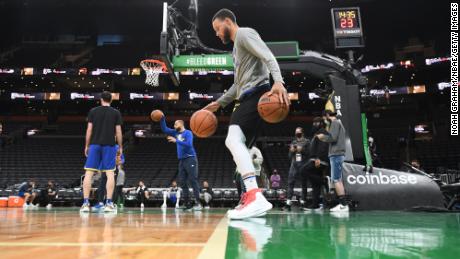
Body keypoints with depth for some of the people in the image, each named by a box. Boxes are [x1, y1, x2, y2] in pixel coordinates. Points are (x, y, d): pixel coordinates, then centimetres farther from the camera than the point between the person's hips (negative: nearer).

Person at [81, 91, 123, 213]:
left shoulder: (93, 111, 6)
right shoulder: (116, 113, 4)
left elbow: (89, 130, 3)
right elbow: (118, 131, 1)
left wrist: (87, 146, 10)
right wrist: (120, 147, 9)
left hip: (95, 145, 1)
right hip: (109, 145, -1)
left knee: (89, 173, 4)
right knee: (110, 174, 0)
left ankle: (85, 203, 0)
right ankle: (109, 203, -3)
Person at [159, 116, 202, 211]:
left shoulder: (188, 133, -7)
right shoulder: (175, 133, 14)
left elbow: (189, 144, -21)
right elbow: (164, 129, 17)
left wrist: (176, 141, -21)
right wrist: (162, 118, 7)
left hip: (190, 159, -8)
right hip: (181, 160, 8)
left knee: (193, 181, -13)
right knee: (182, 182, 4)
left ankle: (198, 203, -14)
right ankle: (187, 203, 8)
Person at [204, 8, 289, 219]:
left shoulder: (244, 34, 1)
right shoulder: (237, 46, 31)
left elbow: (268, 57, -17)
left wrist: (278, 81, -35)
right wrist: (219, 103, 35)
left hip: (256, 93, -11)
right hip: (248, 97, 11)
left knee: (233, 139, -27)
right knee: (238, 145, 12)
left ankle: (256, 196, -40)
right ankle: (251, 198, 14)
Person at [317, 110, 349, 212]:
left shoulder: (335, 122, -5)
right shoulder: (339, 123, 24)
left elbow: (333, 138, -16)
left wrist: (323, 137, -1)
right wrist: (325, 137, 13)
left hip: (336, 154, -10)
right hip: (338, 154, 10)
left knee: (336, 179, -11)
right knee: (338, 180, 8)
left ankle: (343, 204, -13)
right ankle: (342, 204, 7)